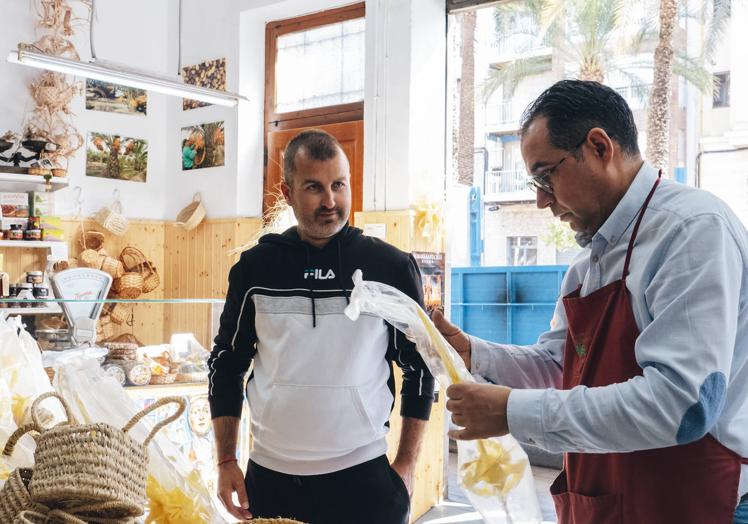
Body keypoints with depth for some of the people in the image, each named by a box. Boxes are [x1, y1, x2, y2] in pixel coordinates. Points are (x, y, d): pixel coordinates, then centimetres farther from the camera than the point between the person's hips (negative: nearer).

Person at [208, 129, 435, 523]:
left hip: (364, 477, -1)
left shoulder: (391, 267, -3)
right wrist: (226, 462, 4)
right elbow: (226, 365, 8)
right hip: (269, 476, 2)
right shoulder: (255, 267, 1)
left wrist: (406, 465, 0)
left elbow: (418, 368, 3)